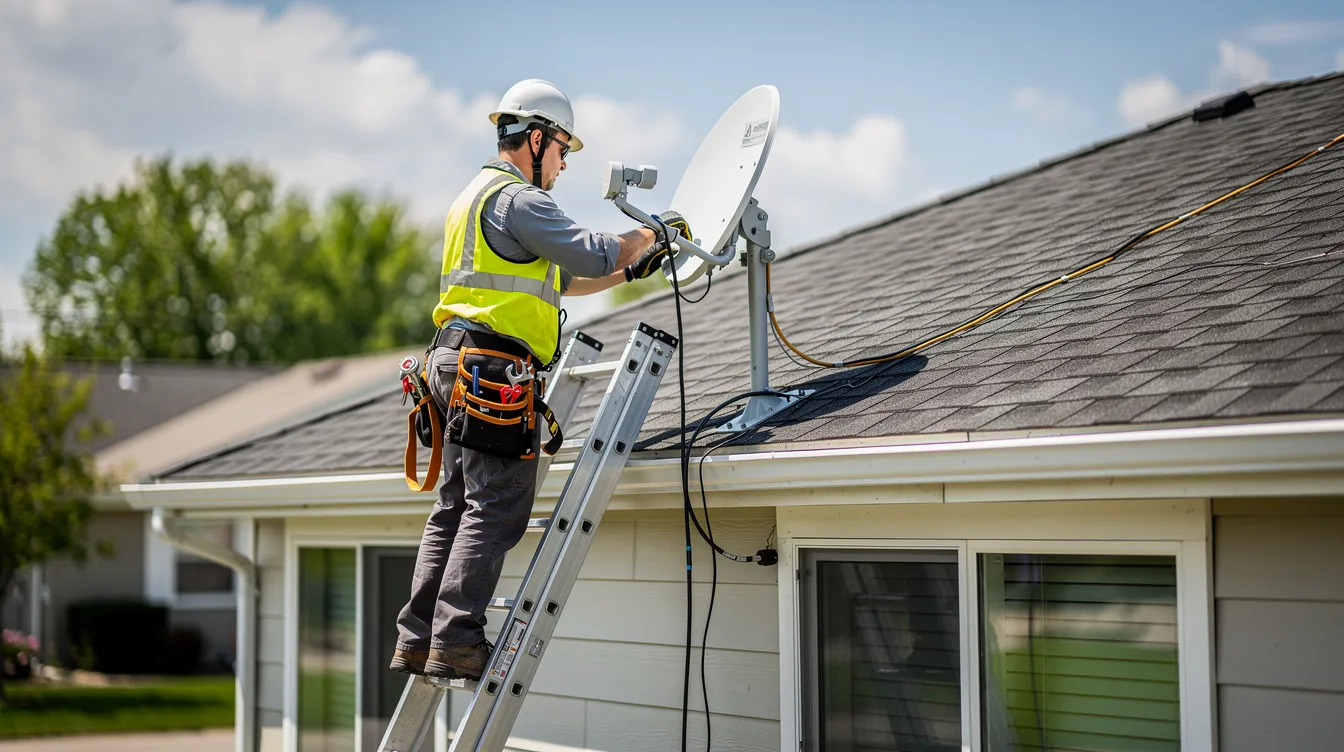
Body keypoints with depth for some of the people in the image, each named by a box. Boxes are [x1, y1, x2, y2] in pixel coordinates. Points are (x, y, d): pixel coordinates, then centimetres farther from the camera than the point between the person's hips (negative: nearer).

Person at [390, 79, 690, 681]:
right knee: (496, 510, -10)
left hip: (457, 363, 10)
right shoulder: (517, 200, -9)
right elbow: (589, 254, -18)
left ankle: (418, 642, 9)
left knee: (456, 508, 10)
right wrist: (651, 232, -1)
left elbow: (556, 279, 30)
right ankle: (456, 642, -13)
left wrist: (629, 270, 27)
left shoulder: (476, 197, 25)